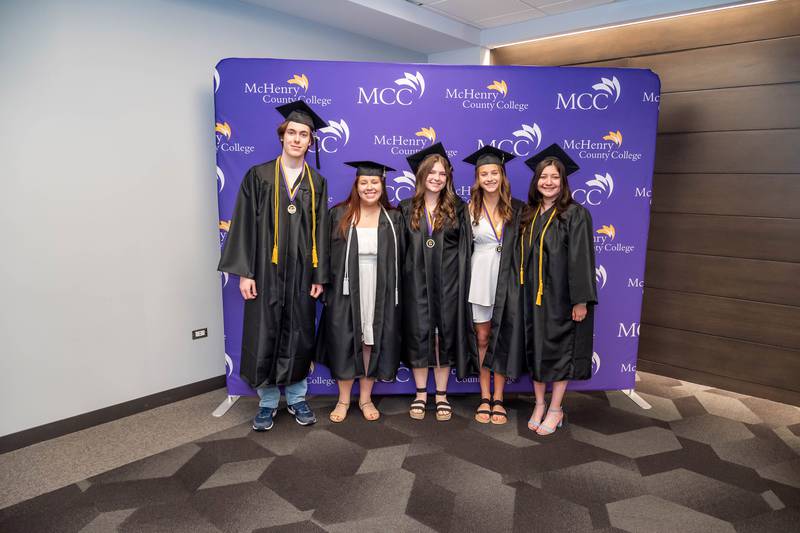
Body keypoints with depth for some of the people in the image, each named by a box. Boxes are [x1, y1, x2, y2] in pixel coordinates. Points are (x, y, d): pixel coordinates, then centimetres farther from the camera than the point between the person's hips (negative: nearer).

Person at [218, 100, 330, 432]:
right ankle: (268, 402, 22)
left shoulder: (317, 183, 6)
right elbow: (245, 225, -2)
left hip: (301, 273, 2)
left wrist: (319, 276, 1)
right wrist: (244, 272, -8)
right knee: (264, 336, 4)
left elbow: (321, 231, 6)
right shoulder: (258, 176, 0)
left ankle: (296, 398, 26)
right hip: (266, 271, -1)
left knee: (299, 337, 9)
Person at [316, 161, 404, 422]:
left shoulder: (393, 218, 4)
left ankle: (366, 398, 25)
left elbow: (400, 259, 5)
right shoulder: (339, 215, 1)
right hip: (347, 290, -1)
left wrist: (395, 291, -1)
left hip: (381, 291, 1)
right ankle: (344, 399, 23)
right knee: (345, 342, 6)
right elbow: (327, 254, 1)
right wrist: (326, 287, -4)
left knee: (373, 341, 9)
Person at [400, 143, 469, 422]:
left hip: (447, 283, 0)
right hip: (416, 283, 1)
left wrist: (461, 280, -2)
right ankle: (421, 394, 19)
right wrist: (402, 279, 1)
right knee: (418, 335, 5)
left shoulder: (457, 208, 4)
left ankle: (442, 395, 19)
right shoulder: (407, 209, 6)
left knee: (444, 335, 6)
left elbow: (466, 246, 5)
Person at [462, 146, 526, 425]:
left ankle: (498, 400, 16)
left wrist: (522, 281, -3)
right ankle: (485, 397, 19)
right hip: (479, 279, 0)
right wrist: (464, 284, -4)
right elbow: (463, 251, 2)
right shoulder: (469, 210, 1)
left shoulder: (518, 209, 2)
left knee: (502, 339, 6)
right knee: (482, 337, 7)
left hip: (507, 280, 0)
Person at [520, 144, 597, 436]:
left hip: (561, 297, -5)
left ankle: (555, 409, 20)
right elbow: (524, 257, 11)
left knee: (559, 349, 5)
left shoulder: (575, 214, -9)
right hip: (533, 296, 5)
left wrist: (581, 300, -17)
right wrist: (524, 293, 9)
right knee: (536, 348, 11)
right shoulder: (530, 216, 8)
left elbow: (581, 259, -13)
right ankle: (539, 405, 26)